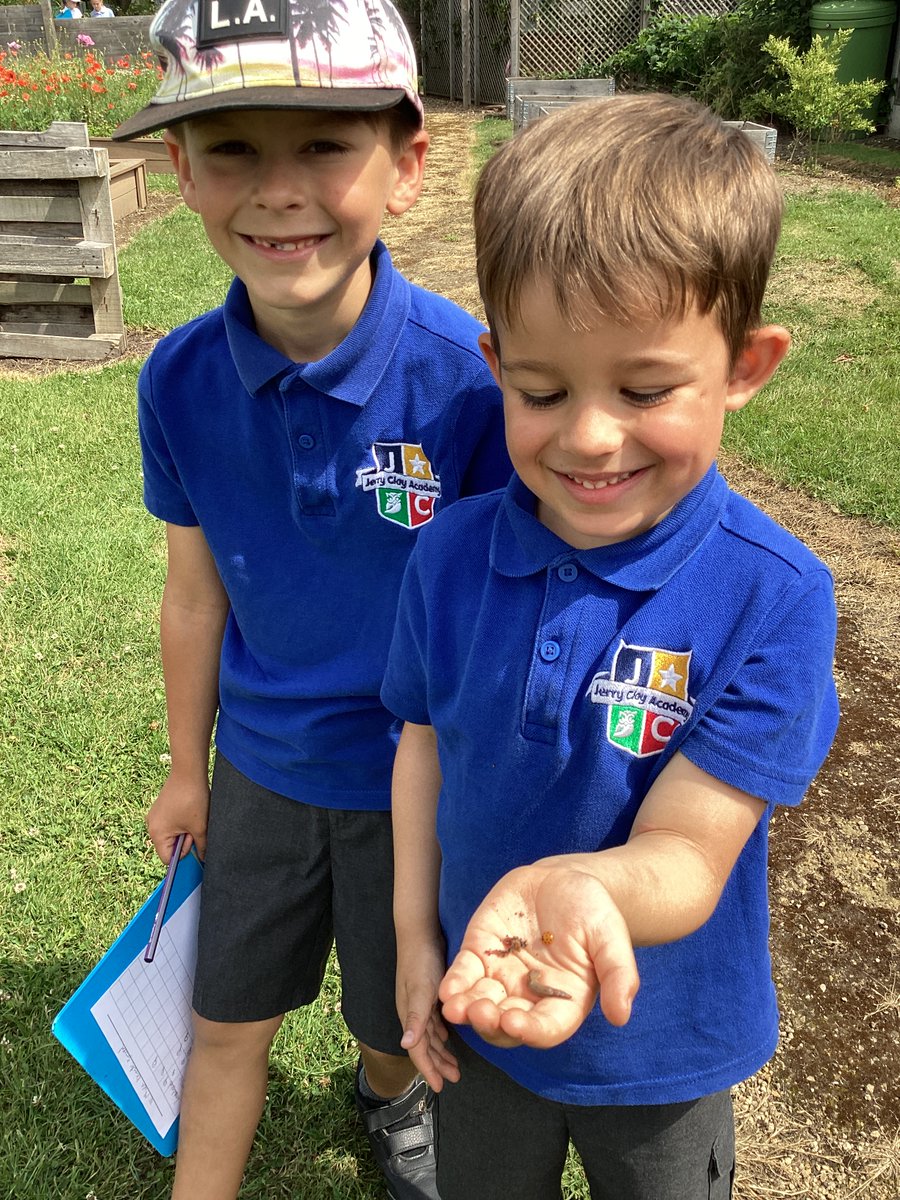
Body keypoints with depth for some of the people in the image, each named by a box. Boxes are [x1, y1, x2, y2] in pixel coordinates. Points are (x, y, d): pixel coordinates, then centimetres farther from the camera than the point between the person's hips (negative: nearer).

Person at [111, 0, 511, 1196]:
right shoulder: (180, 381, -13)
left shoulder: (474, 380, -26)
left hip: (418, 774, -2)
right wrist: (186, 770, 11)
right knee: (227, 1018, 20)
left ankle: (392, 1092, 59)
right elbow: (198, 591, 0)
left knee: (399, 1014, 23)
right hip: (260, 767, 3)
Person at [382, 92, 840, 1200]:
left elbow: (687, 854, -29)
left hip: (662, 1044, -2)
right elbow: (425, 738, -2)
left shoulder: (771, 596, -27)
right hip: (480, 1003, 3)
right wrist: (416, 932, -3)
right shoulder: (452, 553, -16)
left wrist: (585, 888, -51)